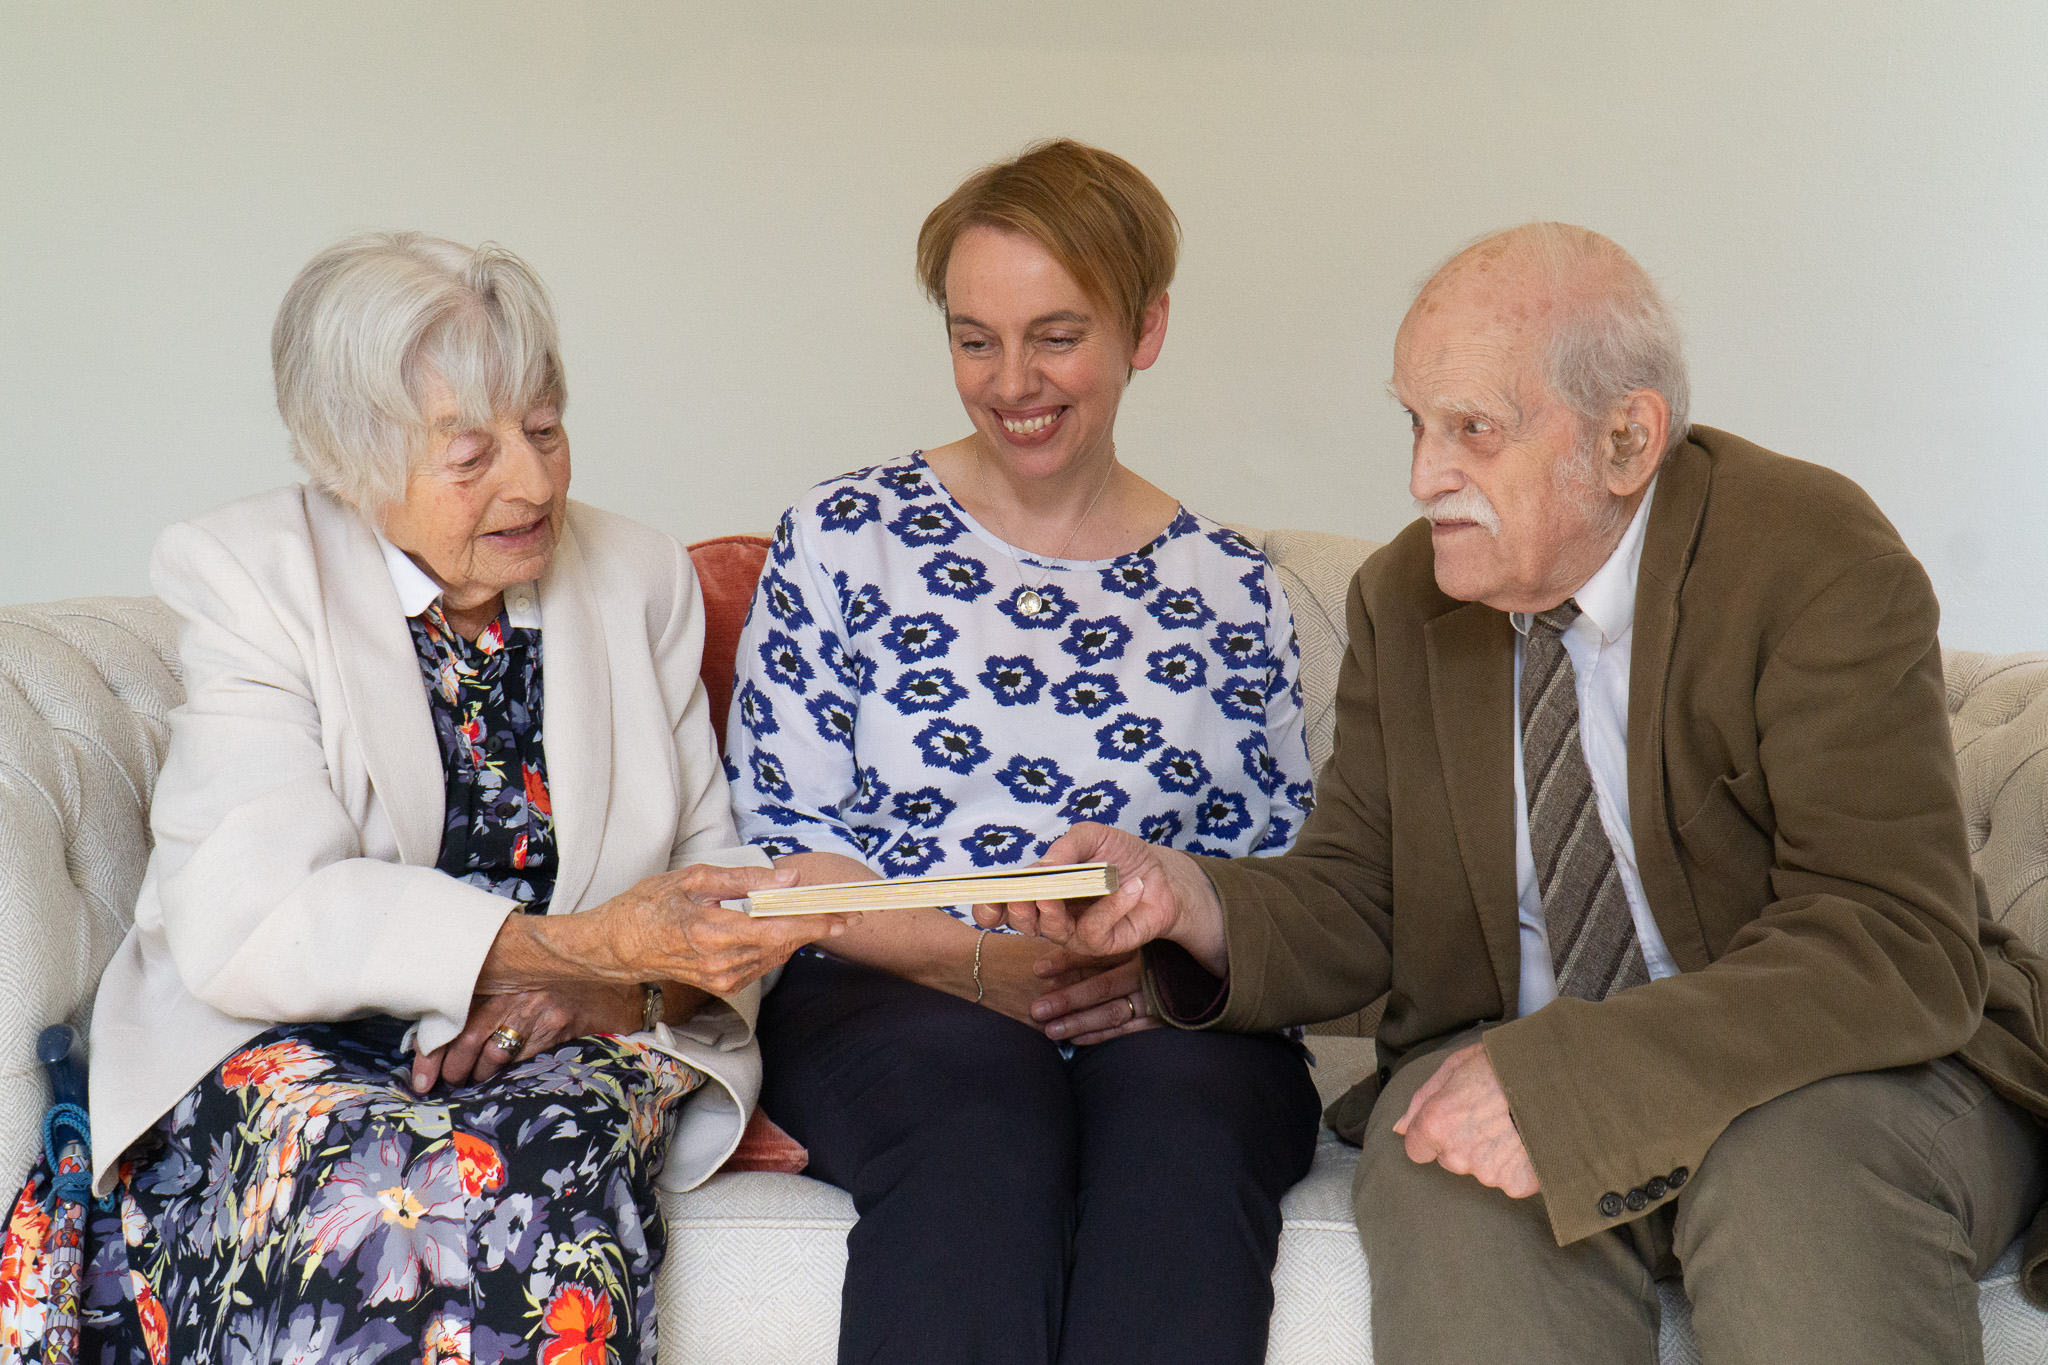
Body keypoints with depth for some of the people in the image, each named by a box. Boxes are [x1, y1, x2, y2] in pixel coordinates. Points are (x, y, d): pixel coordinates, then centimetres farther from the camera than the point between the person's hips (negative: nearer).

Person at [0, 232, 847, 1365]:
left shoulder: (640, 578, 8)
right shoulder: (251, 576, -5)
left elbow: (715, 863, 7)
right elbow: (248, 923, -19)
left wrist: (616, 982, -17)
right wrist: (580, 945, -31)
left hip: (559, 1047, 3)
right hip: (289, 1034, -2)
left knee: (545, 1161, -32)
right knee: (348, 1186, -36)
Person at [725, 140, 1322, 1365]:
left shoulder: (1227, 589, 13)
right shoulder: (846, 540, 8)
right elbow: (776, 841, 4)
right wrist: (974, 959, -11)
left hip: (1162, 1026, 2)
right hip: (889, 996, -1)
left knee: (1183, 1112, -34)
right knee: (989, 1108, -36)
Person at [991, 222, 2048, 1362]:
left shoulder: (1819, 562, -14)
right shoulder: (1403, 600, 5)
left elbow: (1901, 948, -23)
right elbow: (1355, 904, 6)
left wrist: (1564, 1079, -32)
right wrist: (1187, 895, -18)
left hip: (1839, 1069, -3)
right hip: (1513, 1065, 4)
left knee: (1797, 1158, -37)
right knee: (1449, 1179, -30)